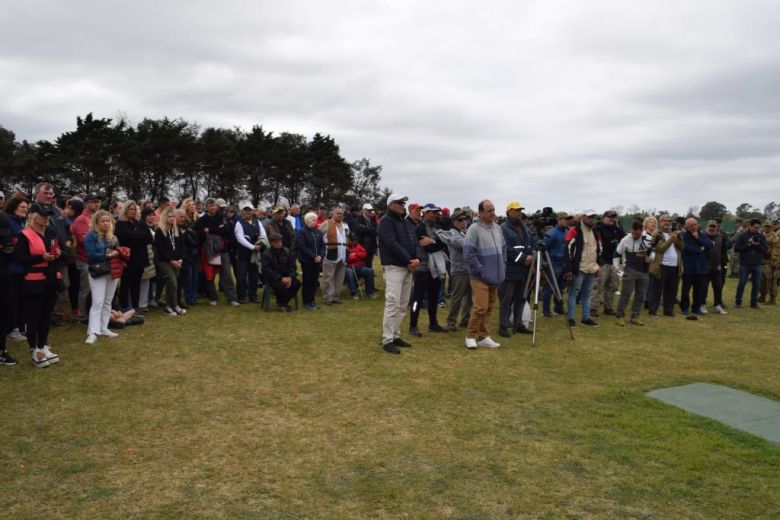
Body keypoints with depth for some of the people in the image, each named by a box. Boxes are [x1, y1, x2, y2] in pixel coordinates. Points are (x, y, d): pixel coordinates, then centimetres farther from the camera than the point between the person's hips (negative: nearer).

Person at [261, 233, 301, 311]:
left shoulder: (287, 251, 4)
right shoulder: (266, 254, -8)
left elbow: (292, 266, 3)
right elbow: (267, 271, -17)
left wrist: (290, 277, -17)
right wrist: (281, 278, -26)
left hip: (286, 277, 4)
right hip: (273, 278, -4)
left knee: (297, 283, -23)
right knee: (281, 285, -36)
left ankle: (285, 302, 0)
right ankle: (279, 303, -4)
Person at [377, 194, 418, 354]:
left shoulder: (407, 222, 18)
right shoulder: (386, 221, -8)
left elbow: (414, 242, 12)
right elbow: (393, 245, -18)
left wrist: (416, 259, -7)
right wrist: (409, 261, -17)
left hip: (408, 267, 8)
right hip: (393, 267, -8)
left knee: (403, 305, 10)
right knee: (393, 303, -12)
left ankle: (396, 336, 19)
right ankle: (387, 340, -8)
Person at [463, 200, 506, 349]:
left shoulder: (497, 228, 12)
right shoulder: (474, 229, -11)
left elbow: (503, 249, 21)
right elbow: (468, 253, -16)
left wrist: (503, 267, 11)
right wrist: (480, 270, -14)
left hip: (495, 276, 7)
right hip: (480, 277, -7)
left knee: (488, 308, 11)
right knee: (480, 307, -11)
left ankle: (483, 337, 19)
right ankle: (470, 336, 4)